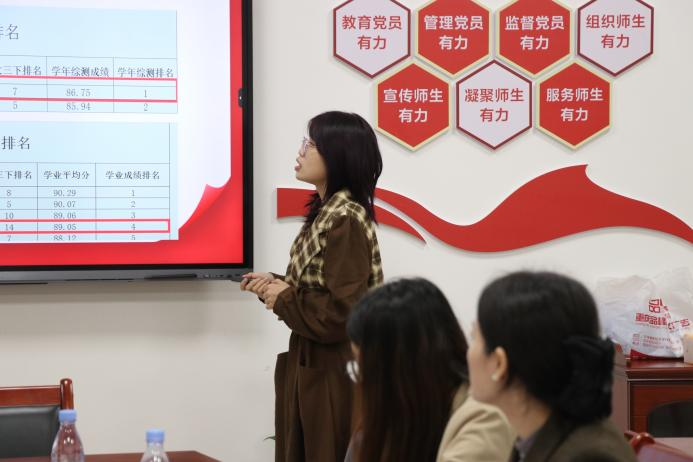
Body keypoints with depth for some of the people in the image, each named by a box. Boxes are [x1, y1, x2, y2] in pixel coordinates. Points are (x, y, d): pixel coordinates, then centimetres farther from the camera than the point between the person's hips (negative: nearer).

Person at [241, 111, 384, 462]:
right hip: (312, 367, 10)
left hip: (333, 376, -10)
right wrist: (276, 285, 3)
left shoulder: (345, 222, -19)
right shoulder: (325, 214, 12)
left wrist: (284, 300, -13)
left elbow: (343, 313, -25)